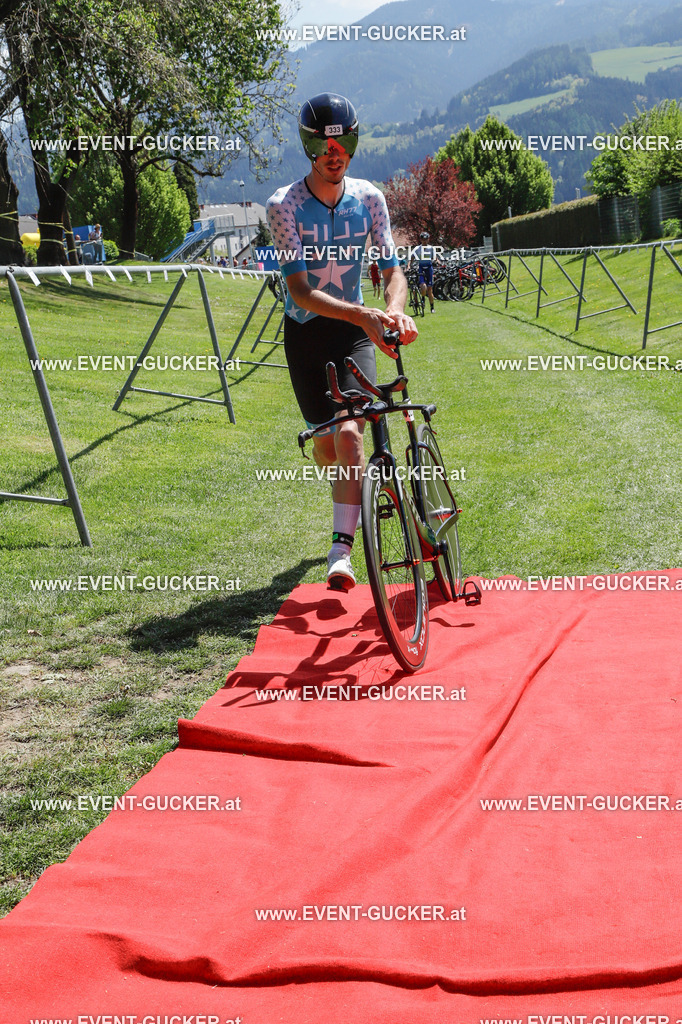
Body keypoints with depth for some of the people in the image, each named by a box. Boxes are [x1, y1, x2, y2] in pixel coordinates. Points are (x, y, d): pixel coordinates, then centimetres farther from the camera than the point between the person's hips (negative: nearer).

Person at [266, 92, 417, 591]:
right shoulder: (284, 205, -17)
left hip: (353, 331, 0)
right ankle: (355, 505, 43)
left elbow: (393, 270, -6)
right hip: (305, 331, 0)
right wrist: (362, 314, -39)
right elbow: (300, 292, -25)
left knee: (349, 432, -20)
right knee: (325, 443, 7)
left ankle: (342, 551, -18)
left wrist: (395, 311, -31)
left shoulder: (368, 198, -7)